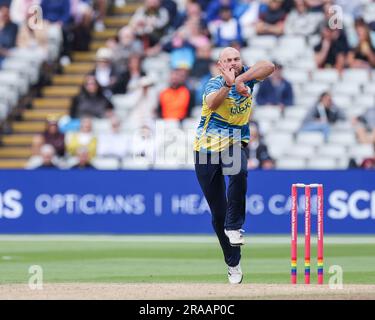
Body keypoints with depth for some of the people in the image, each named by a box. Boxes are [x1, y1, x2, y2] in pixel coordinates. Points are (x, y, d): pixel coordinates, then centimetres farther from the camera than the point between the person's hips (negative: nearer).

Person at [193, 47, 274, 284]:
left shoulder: (246, 76, 1)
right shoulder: (214, 83, -9)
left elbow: (269, 66, -19)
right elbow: (212, 103, -31)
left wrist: (241, 79, -29)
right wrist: (228, 86, -48)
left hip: (235, 145, 1)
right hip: (208, 147, -1)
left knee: (238, 174, -36)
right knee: (218, 213, 2)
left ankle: (234, 228, -24)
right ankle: (233, 264, 14)